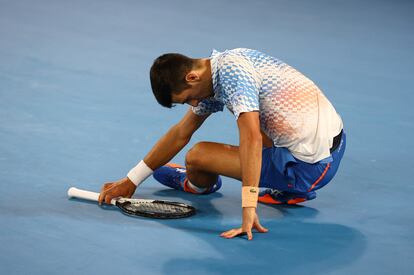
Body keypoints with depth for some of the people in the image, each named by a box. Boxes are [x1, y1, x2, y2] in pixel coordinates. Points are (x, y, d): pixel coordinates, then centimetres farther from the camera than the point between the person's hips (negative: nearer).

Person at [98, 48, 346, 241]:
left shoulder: (231, 71, -19)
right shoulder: (213, 79, 9)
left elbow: (252, 139, -31)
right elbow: (181, 134, 17)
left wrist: (248, 210, -33)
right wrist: (131, 182, 19)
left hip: (312, 166, -9)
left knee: (197, 156, -4)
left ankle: (199, 184, 33)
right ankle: (289, 190, 16)